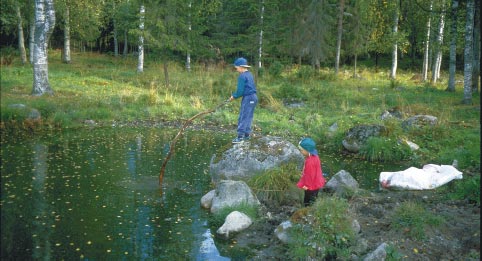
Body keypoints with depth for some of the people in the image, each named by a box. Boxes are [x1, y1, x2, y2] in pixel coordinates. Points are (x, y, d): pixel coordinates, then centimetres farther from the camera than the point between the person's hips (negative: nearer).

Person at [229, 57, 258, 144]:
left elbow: (240, 90, -16)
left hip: (248, 98, -10)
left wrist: (234, 96, 2)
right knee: (248, 117, 15)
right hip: (253, 97, 10)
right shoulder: (249, 74, 14)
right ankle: (247, 134, 21)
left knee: (243, 118, -7)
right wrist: (235, 95, 12)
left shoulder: (242, 76, -14)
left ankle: (240, 137, -8)